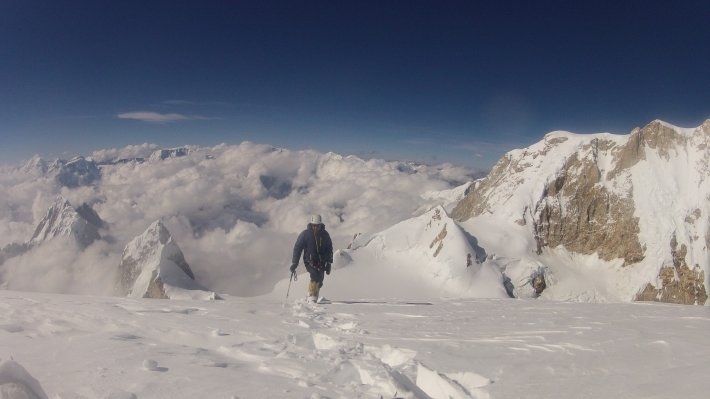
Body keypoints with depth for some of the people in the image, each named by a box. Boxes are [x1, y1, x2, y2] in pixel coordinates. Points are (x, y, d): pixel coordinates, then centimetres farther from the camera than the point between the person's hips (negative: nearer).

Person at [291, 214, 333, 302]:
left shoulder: (325, 234, 4)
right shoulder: (305, 234, -5)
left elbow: (329, 249, 13)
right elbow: (297, 248, -3)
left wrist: (328, 264, 8)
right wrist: (294, 263, -7)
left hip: (321, 263, 4)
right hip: (310, 261, -4)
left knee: (319, 281, 1)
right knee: (316, 276, -24)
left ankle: (314, 299, 20)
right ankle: (311, 296, -13)